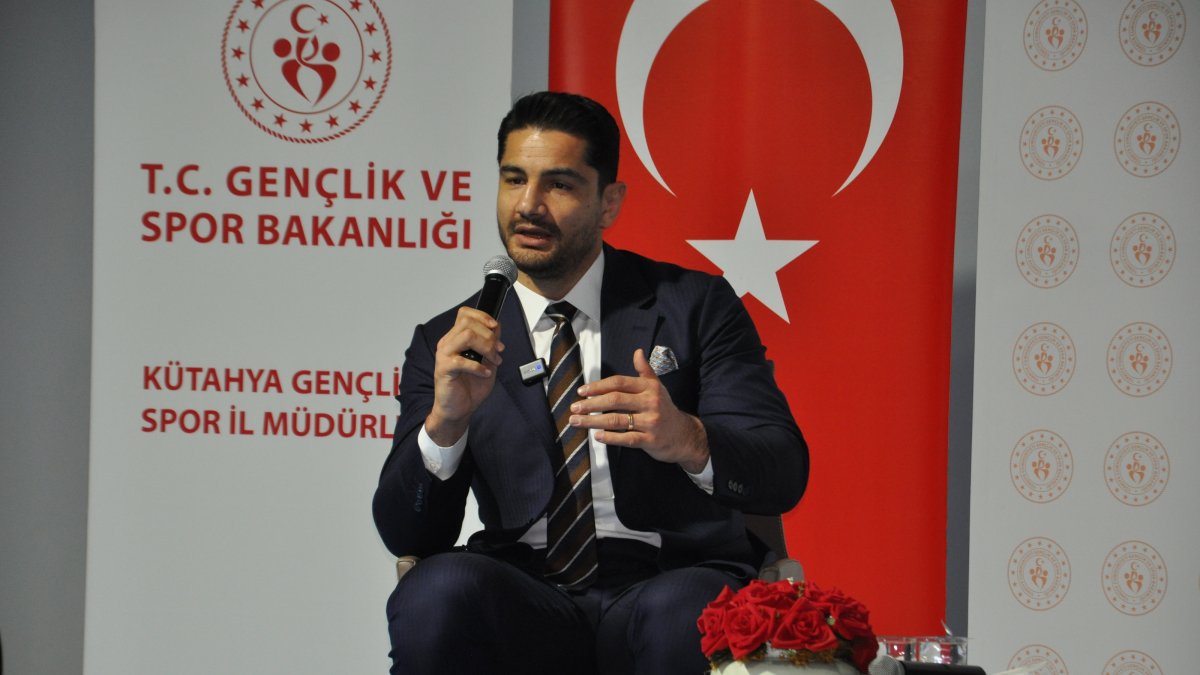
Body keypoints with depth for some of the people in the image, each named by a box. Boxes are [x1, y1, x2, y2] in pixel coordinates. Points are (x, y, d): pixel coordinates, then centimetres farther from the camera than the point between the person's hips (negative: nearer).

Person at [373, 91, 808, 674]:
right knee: (439, 589, -31)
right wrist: (445, 422, -16)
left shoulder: (694, 307, 10)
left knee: (686, 615, -37)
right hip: (525, 600, 2)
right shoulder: (447, 343, 14)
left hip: (669, 586, -1)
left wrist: (688, 440, -24)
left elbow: (784, 474, -1)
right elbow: (406, 535, 5)